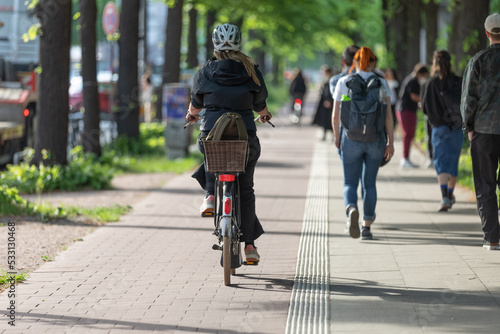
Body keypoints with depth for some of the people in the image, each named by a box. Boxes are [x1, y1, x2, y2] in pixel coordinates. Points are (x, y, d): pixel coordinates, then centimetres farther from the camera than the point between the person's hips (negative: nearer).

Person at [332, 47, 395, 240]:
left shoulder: (343, 83, -1)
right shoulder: (381, 84, 0)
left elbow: (335, 116, 0)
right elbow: (388, 115, -4)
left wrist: (337, 137, 15)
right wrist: (390, 142, 0)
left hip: (351, 138, -1)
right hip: (375, 138, 1)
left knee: (350, 183, 5)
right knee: (369, 183, 14)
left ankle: (351, 210, -26)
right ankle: (367, 227, 13)